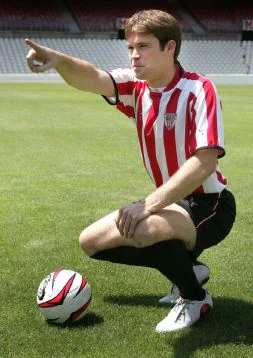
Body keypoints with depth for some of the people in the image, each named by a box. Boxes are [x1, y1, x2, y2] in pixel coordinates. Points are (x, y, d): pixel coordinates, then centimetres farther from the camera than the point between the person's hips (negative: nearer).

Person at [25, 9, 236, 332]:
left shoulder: (199, 90, -19)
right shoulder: (136, 87, -2)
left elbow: (205, 161, -30)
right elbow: (93, 79, -21)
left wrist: (149, 204, -37)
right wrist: (56, 59, -43)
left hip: (210, 206, -8)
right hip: (172, 203, 8)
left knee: (146, 228, -38)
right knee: (91, 241, 8)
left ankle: (195, 298, -8)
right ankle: (186, 267, 17)